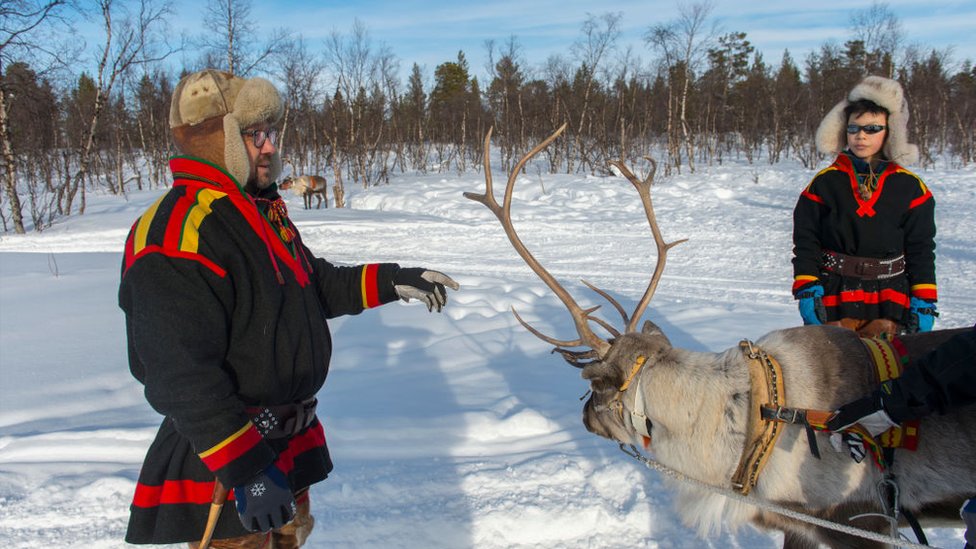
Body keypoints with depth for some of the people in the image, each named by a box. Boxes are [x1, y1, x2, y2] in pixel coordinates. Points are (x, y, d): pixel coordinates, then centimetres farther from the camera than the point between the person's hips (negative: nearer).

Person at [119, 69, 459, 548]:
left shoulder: (263, 211, 8)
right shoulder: (176, 235, -26)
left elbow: (315, 285, 19)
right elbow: (182, 375, -30)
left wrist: (390, 282, 7)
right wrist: (244, 469, -30)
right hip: (224, 462, -10)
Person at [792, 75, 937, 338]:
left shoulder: (910, 188, 5)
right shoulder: (825, 183, 3)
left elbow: (922, 250, 6)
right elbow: (805, 243, 2)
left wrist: (924, 303, 0)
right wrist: (807, 292, -8)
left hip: (891, 303, 1)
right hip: (834, 301, 0)